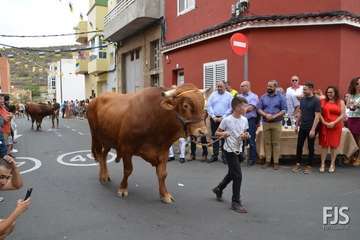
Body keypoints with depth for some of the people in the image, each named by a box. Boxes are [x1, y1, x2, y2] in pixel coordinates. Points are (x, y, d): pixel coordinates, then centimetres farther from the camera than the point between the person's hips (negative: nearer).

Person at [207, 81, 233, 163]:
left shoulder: (229, 96, 3)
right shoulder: (213, 94, 9)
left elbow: (231, 108, -3)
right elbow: (209, 106, 4)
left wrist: (222, 117, -10)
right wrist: (213, 117, -5)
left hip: (224, 119, -2)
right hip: (214, 118, 2)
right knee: (214, 137, 6)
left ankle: (224, 156, 8)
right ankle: (215, 155, 14)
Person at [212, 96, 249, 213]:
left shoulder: (244, 120, 2)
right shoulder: (227, 120, -15)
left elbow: (245, 135, 13)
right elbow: (217, 133, -6)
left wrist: (245, 136, -10)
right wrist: (223, 134, -26)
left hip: (239, 150, 7)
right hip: (229, 151, -7)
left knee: (231, 174, 20)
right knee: (238, 176, -9)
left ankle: (218, 189, 44)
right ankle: (236, 202, 4)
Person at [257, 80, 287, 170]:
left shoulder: (281, 97, 2)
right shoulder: (263, 97, 7)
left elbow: (284, 110, -4)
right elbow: (259, 109, 3)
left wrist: (275, 116, -16)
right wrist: (266, 115, -15)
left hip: (277, 123, -2)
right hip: (265, 123, 2)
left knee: (276, 143, 0)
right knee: (267, 142, 5)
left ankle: (276, 162, 6)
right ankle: (267, 161, 13)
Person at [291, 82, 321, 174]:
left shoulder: (316, 101, -12)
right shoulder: (302, 100, 6)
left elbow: (317, 116, -15)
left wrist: (313, 129, -20)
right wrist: (297, 125, 11)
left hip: (311, 128, -5)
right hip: (302, 127, 6)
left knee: (310, 147, 6)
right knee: (299, 146, 8)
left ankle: (309, 165, 16)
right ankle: (298, 164, 18)